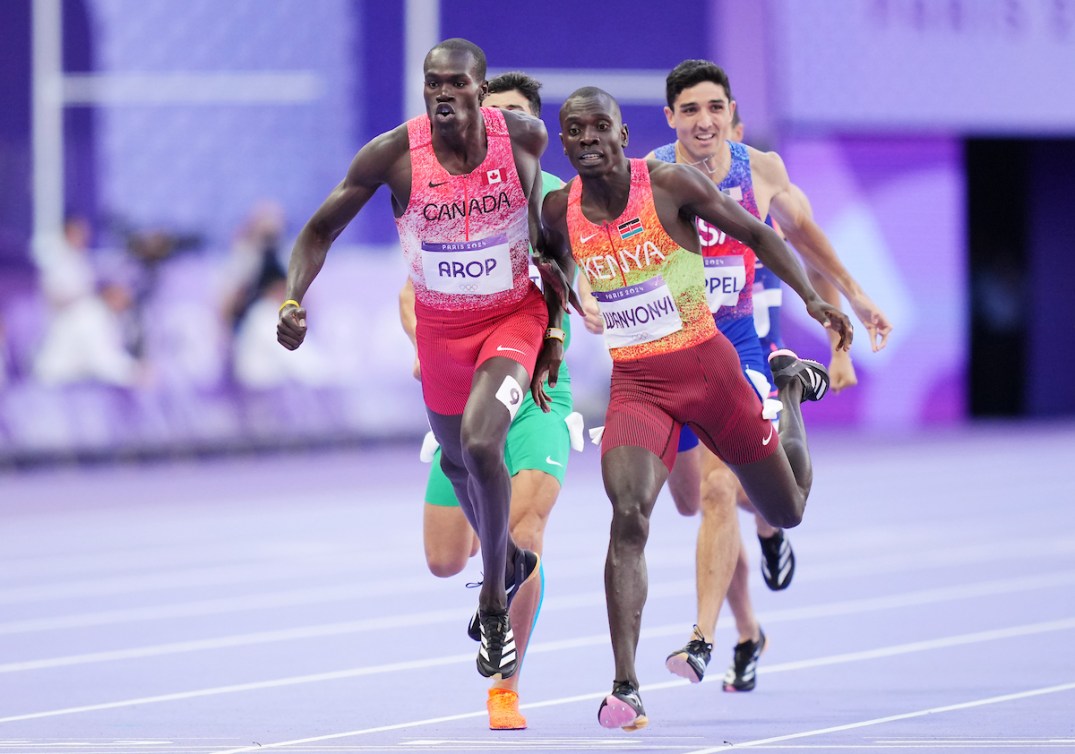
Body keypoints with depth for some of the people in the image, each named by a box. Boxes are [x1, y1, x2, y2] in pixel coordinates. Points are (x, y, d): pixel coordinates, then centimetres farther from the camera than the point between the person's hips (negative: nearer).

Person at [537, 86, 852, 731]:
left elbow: (757, 235, -3)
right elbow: (553, 275, 21)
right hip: (635, 382, 1)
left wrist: (812, 297, -12)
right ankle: (625, 689, -23)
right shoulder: (559, 213, -2)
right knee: (628, 516, -24)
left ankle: (791, 384, 44)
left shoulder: (671, 185, -12)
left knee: (788, 511, 13)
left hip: (706, 363, -1)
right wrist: (546, 350, 15)